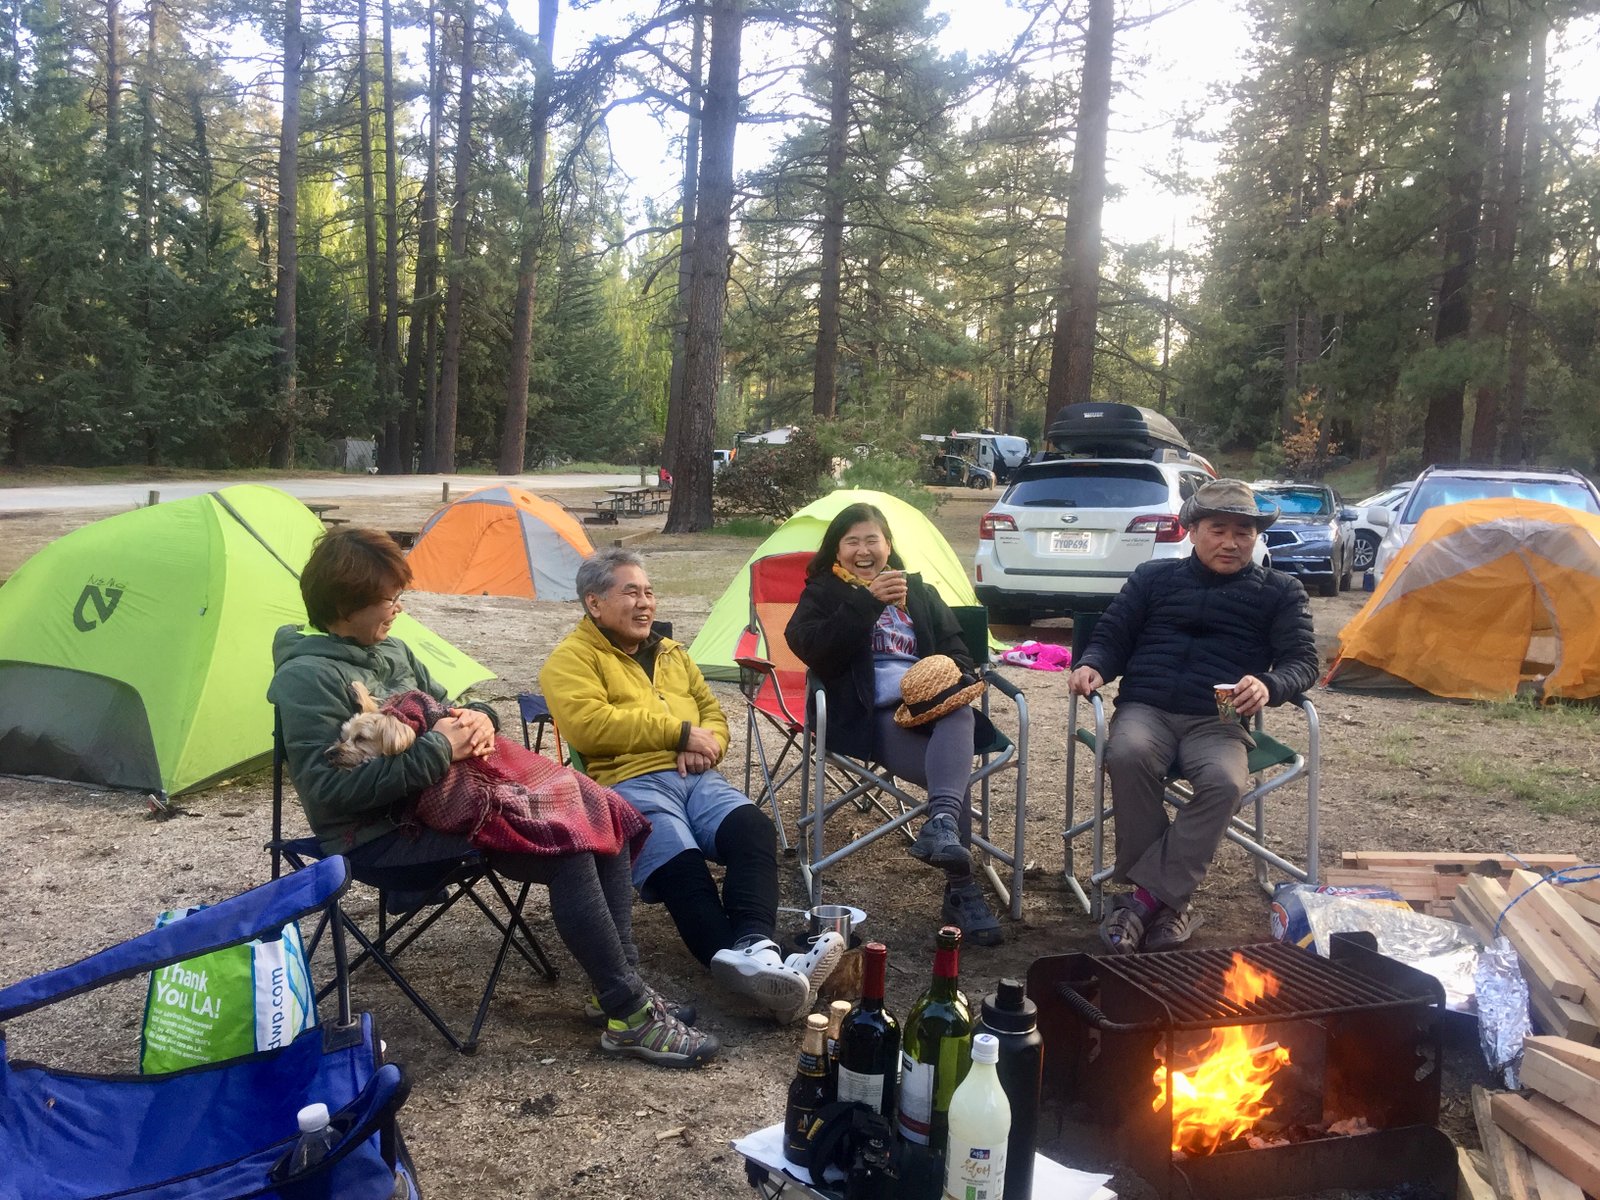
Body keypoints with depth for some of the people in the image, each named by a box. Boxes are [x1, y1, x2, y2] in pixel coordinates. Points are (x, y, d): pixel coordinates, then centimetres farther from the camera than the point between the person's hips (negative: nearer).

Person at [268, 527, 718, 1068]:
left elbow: (442, 707, 22)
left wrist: (477, 717, -3)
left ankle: (621, 987, -1)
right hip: (382, 838, -9)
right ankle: (629, 1018, -15)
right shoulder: (309, 678, -14)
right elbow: (328, 791, -22)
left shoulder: (391, 650, 12)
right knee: (566, 851, -24)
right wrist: (436, 749, -22)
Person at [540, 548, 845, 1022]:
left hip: (696, 777, 6)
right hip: (629, 784, -5)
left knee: (753, 829, -27)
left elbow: (712, 712, 26)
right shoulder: (572, 658, 6)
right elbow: (586, 725, -11)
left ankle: (754, 949, -46)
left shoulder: (670, 653, 28)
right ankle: (753, 965, -50)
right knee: (682, 869, -33)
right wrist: (679, 733, -8)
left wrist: (706, 743, 0)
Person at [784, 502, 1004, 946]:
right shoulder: (823, 595, 17)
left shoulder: (919, 592, 28)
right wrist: (868, 601, -13)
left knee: (961, 714, -37)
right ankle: (960, 889, -28)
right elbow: (812, 648, -5)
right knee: (953, 772, -30)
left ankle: (941, 824, -52)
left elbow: (955, 648, 22)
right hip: (873, 715, -3)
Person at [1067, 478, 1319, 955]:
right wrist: (1092, 666, -6)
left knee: (1225, 781, -35)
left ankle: (1145, 898, -30)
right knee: (1128, 756, -35)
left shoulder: (1280, 592, 18)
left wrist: (1269, 686, -16)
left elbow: (1302, 660, 8)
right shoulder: (1154, 577, 21)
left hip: (1217, 721, 0)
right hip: (1145, 709, 1)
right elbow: (1111, 636, 19)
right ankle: (1167, 904, -26)